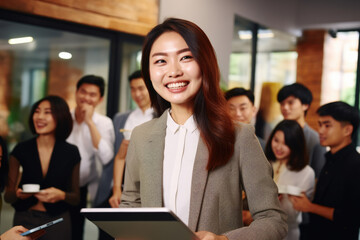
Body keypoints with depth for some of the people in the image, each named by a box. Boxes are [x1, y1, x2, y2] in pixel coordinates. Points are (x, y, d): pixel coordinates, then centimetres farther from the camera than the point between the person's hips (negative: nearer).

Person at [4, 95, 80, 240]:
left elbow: (76, 198, 2)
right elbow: (7, 196, -1)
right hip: (24, 221, 0)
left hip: (58, 221, 0)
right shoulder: (21, 150, -4)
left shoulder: (71, 153, -4)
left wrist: (61, 195, -19)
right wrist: (18, 194, -23)